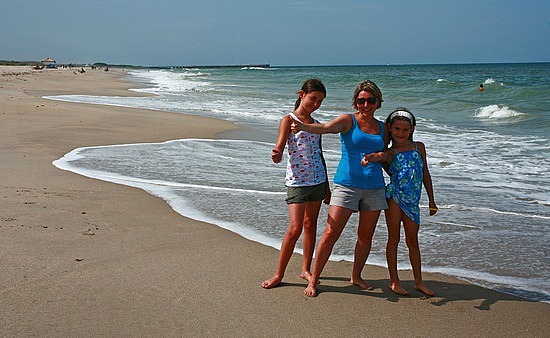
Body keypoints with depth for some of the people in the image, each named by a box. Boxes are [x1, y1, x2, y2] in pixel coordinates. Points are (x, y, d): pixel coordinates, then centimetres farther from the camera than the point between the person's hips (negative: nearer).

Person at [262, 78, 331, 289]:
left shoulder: (315, 124, 13)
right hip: (297, 182, -6)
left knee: (310, 225, 10)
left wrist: (326, 185, 20)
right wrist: (276, 155, -42)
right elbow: (279, 147, -17)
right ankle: (279, 274, 2)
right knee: (295, 228, -10)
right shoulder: (288, 120, -4)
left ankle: (306, 269, 21)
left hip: (317, 180, 6)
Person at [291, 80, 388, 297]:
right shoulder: (348, 121, -3)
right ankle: (313, 280, 3)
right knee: (330, 234, -7)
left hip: (374, 188, 4)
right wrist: (303, 127, -40)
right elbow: (326, 128, -22)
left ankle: (356, 276, 30)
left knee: (366, 236, 10)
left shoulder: (382, 128, 11)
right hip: (347, 184, -4)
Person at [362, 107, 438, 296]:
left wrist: (431, 201, 15)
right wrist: (369, 158, -51)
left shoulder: (419, 147, 9)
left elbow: (425, 174, 14)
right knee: (394, 238, 3)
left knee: (413, 240, 10)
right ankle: (394, 281, 11)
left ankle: (418, 282, 19)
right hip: (394, 196, -3)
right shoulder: (391, 152, -1)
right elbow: (381, 155, -26)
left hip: (412, 200, 3)